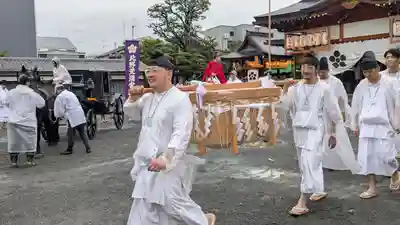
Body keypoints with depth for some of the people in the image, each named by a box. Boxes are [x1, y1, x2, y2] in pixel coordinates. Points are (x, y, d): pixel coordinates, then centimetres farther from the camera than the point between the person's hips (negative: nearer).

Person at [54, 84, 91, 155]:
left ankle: (69, 149, 13)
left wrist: (58, 116, 19)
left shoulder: (60, 97, -2)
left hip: (73, 117, -7)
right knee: (83, 133, 11)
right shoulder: (71, 93, 22)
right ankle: (88, 148, 11)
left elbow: (60, 110, -3)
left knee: (71, 134, 4)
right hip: (81, 116, 7)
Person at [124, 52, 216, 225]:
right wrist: (132, 98, 4)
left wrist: (165, 158, -33)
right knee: (145, 204, 15)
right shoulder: (148, 98, 9)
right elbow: (131, 114, 24)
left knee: (173, 202, 0)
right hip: (148, 162, 8)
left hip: (168, 163, -8)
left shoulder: (180, 99, -17)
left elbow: (181, 134, -24)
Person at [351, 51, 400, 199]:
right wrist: (355, 125, 12)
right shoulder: (361, 86, 2)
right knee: (366, 156, 2)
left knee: (385, 155, -6)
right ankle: (372, 188, 12)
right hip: (366, 126, 3)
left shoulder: (387, 85, -6)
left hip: (382, 126, -3)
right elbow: (356, 106, 9)